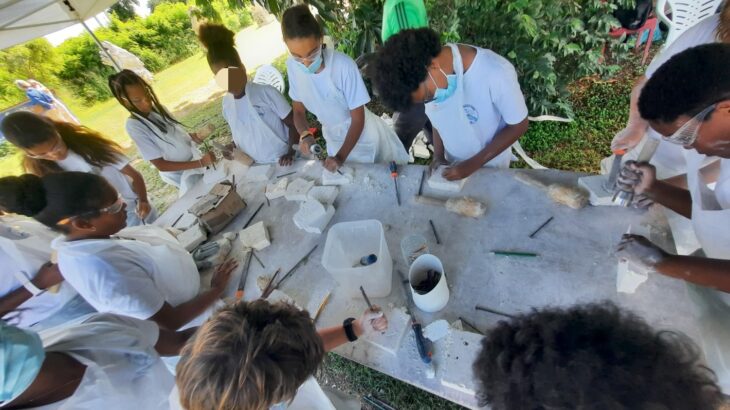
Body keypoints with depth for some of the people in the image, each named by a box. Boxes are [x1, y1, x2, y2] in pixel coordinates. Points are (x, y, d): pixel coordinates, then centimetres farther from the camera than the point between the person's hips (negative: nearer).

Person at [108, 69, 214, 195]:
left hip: (194, 157, 6)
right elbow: (161, 165, -21)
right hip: (180, 174, -5)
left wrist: (193, 136, -12)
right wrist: (200, 163, -30)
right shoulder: (134, 125, -21)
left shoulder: (158, 108, -4)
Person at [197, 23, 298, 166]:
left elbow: (293, 124, -9)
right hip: (257, 167, 4)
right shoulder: (226, 103, 3)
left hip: (282, 162, -4)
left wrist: (291, 152, -21)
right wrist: (233, 146, -1)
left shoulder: (267, 92, -13)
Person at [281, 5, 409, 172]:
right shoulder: (292, 66, -16)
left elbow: (358, 119, -21)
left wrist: (341, 157, -28)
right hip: (334, 139, 4)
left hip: (363, 137, -4)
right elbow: (298, 110, -3)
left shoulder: (344, 66, -30)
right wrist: (305, 135, -23)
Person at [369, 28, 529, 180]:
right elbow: (438, 117, -3)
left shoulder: (496, 74, -35)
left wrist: (472, 165, -25)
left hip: (490, 167, -3)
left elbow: (519, 125, -22)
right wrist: (438, 155, -11)